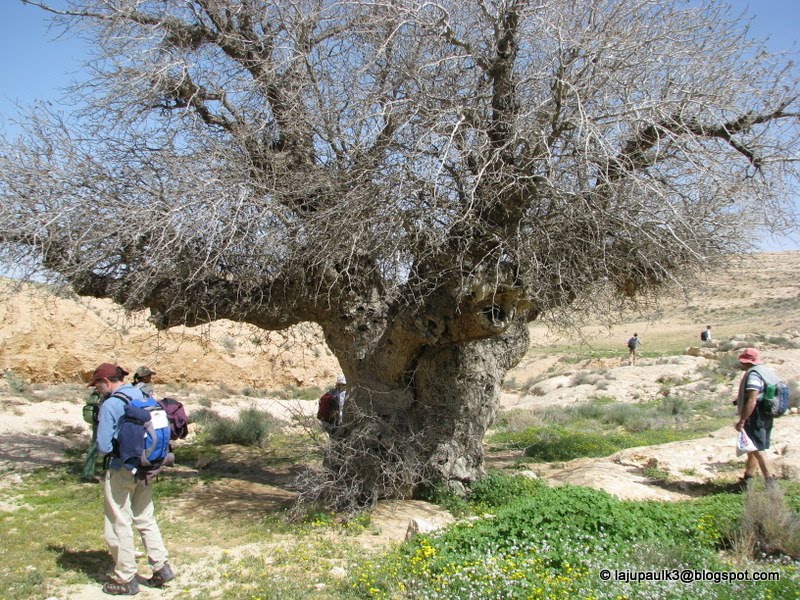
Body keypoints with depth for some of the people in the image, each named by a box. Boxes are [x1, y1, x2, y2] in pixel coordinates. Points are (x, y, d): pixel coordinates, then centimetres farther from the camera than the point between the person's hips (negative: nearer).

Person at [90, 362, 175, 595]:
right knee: (145, 519, 19)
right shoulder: (143, 396, 3)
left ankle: (126, 580, 16)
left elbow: (103, 446, -18)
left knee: (118, 525, 7)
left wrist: (115, 448, 3)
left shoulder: (110, 405, -18)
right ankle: (161, 566, 20)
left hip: (120, 472, -7)